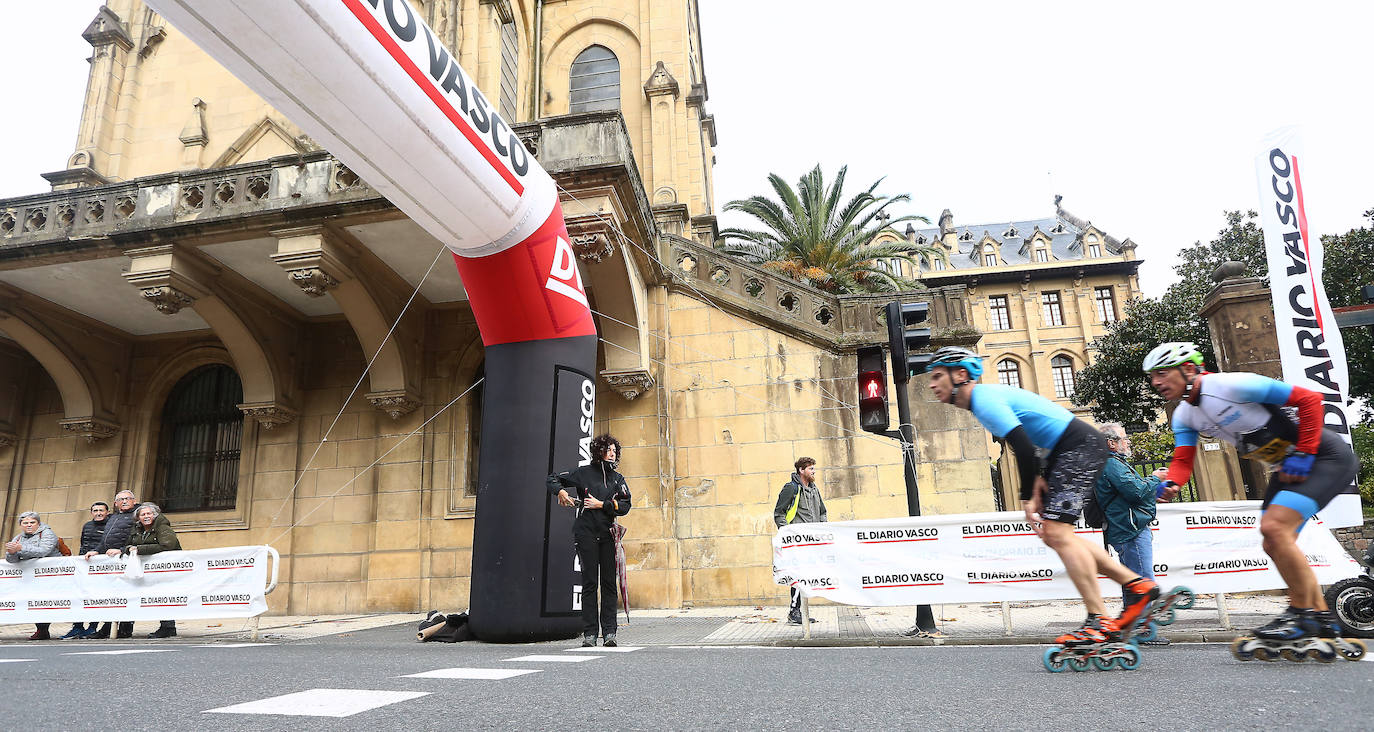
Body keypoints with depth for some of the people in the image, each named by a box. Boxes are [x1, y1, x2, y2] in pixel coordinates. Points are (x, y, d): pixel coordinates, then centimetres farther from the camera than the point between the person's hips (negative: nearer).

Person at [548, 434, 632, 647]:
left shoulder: (618, 479, 12)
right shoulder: (584, 473, 5)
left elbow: (625, 506, 2)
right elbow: (553, 479, 10)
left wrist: (601, 504, -8)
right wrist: (561, 491, -9)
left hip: (607, 534, 3)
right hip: (586, 534, -2)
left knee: (609, 583, 1)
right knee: (589, 582, -1)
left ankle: (609, 632, 4)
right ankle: (589, 634, 3)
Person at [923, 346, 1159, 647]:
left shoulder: (984, 399, -18)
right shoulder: (986, 397, 13)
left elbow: (1023, 446, -25)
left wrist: (1028, 497, -14)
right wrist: (1038, 479, 7)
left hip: (1081, 445, -11)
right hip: (1063, 451, 11)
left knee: (1056, 532, -17)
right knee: (1052, 534, 9)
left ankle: (1101, 621, -11)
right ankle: (1136, 585, 16)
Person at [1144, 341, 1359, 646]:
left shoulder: (1233, 385, -25)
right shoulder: (1184, 416, 0)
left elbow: (1310, 399, -22)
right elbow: (1182, 460, -6)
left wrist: (1303, 455, -21)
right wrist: (1170, 484, -29)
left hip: (1326, 456, -9)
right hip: (1286, 466, 9)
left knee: (1274, 527, -23)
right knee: (1275, 545, 8)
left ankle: (1302, 613, -8)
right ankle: (1322, 618, 21)